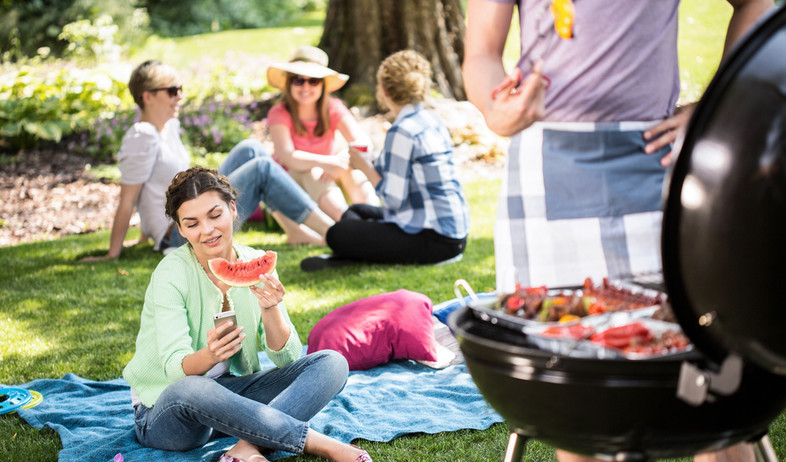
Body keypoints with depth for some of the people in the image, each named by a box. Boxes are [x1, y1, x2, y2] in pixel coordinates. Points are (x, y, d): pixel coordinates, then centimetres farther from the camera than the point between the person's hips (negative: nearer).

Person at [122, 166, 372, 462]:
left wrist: (270, 310, -26)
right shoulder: (172, 274, -15)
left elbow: (288, 359, -7)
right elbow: (175, 369, -23)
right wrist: (210, 355, -45)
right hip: (166, 413, -5)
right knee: (190, 389, -40)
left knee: (331, 364, -13)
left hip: (231, 395, 5)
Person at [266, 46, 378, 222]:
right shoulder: (279, 114, -15)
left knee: (346, 153, -25)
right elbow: (287, 156, -31)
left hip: (328, 178, 3)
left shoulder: (333, 108, -6)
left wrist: (343, 160, -42)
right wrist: (325, 163, -48)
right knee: (312, 173, -34)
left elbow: (362, 141, -20)